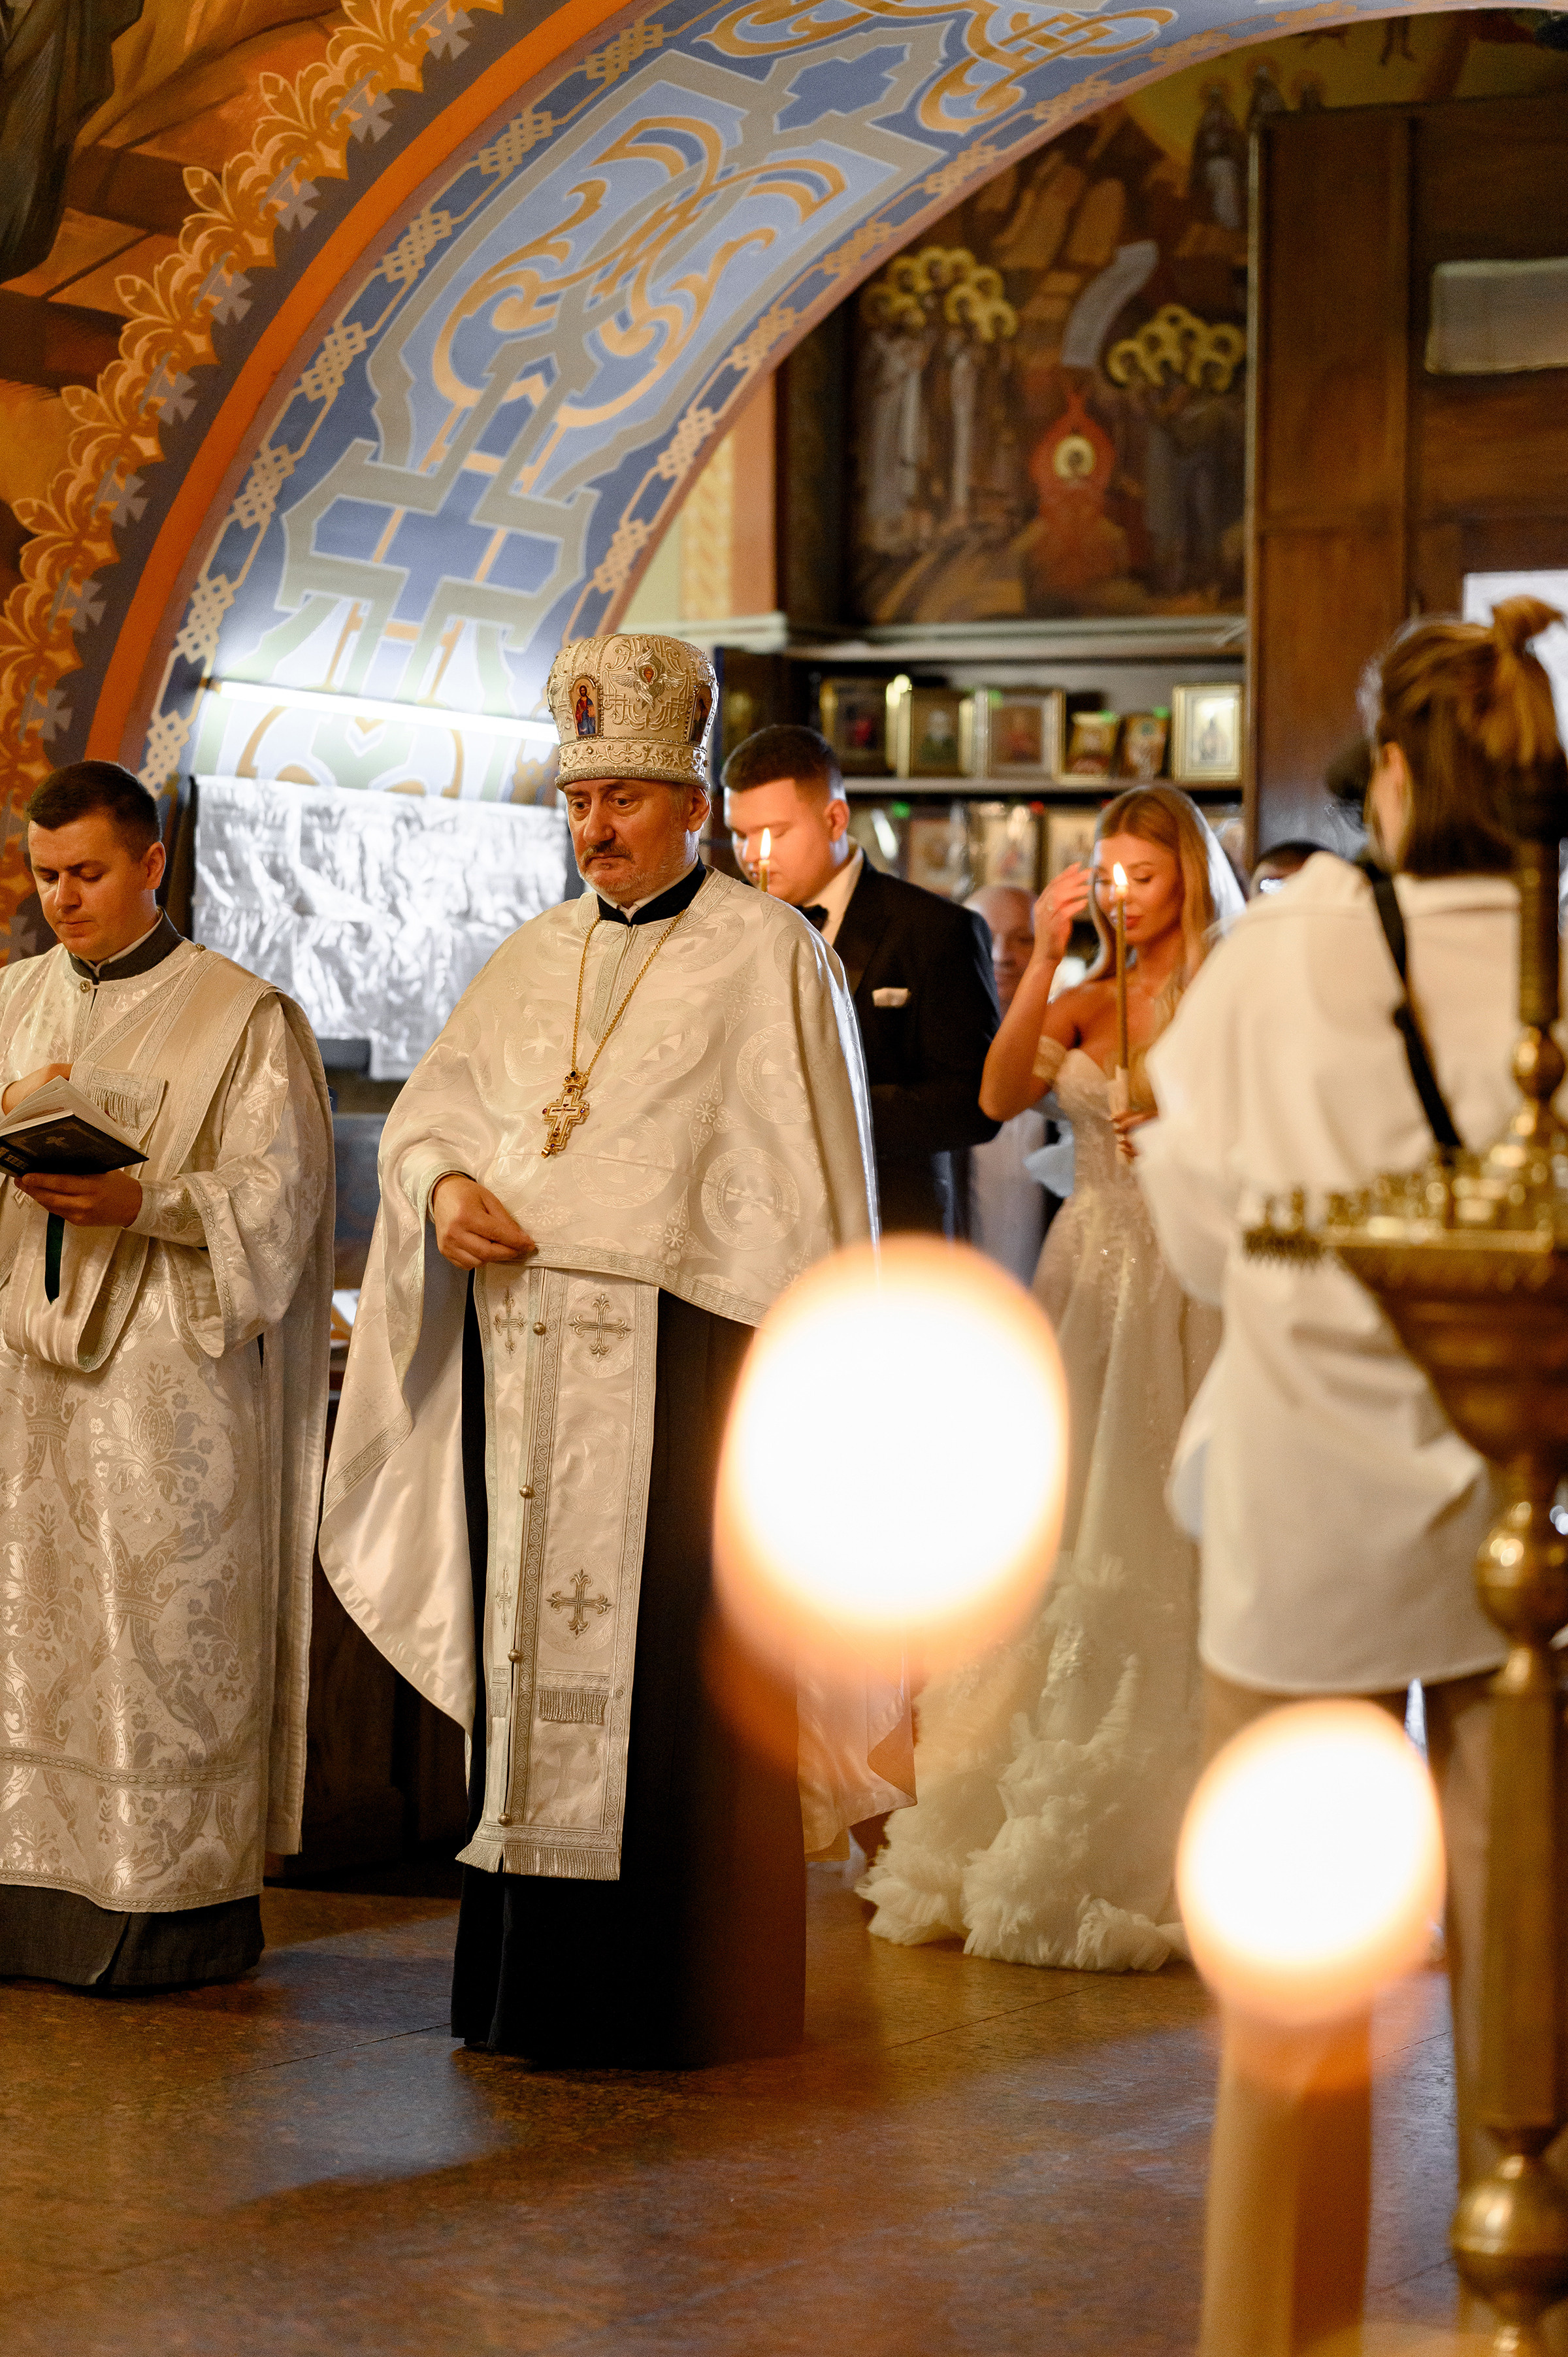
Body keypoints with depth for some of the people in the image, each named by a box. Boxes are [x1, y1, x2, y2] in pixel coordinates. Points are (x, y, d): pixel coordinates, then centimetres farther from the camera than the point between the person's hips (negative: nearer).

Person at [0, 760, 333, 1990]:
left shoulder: (244, 1018, 1)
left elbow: (272, 1199, -7)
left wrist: (137, 1203, -22)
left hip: (170, 1373, -5)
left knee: (164, 1637, -4)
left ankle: (175, 1905, 1)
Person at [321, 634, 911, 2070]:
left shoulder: (767, 958, -1)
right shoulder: (536, 958, 16)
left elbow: (805, 1190, -5)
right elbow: (431, 1106, 18)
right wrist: (446, 1189, -5)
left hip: (685, 1362, -6)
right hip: (527, 1360, 6)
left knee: (670, 1670, -6)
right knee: (533, 1655, 7)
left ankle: (682, 1995, 1)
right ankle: (531, 1984, 15)